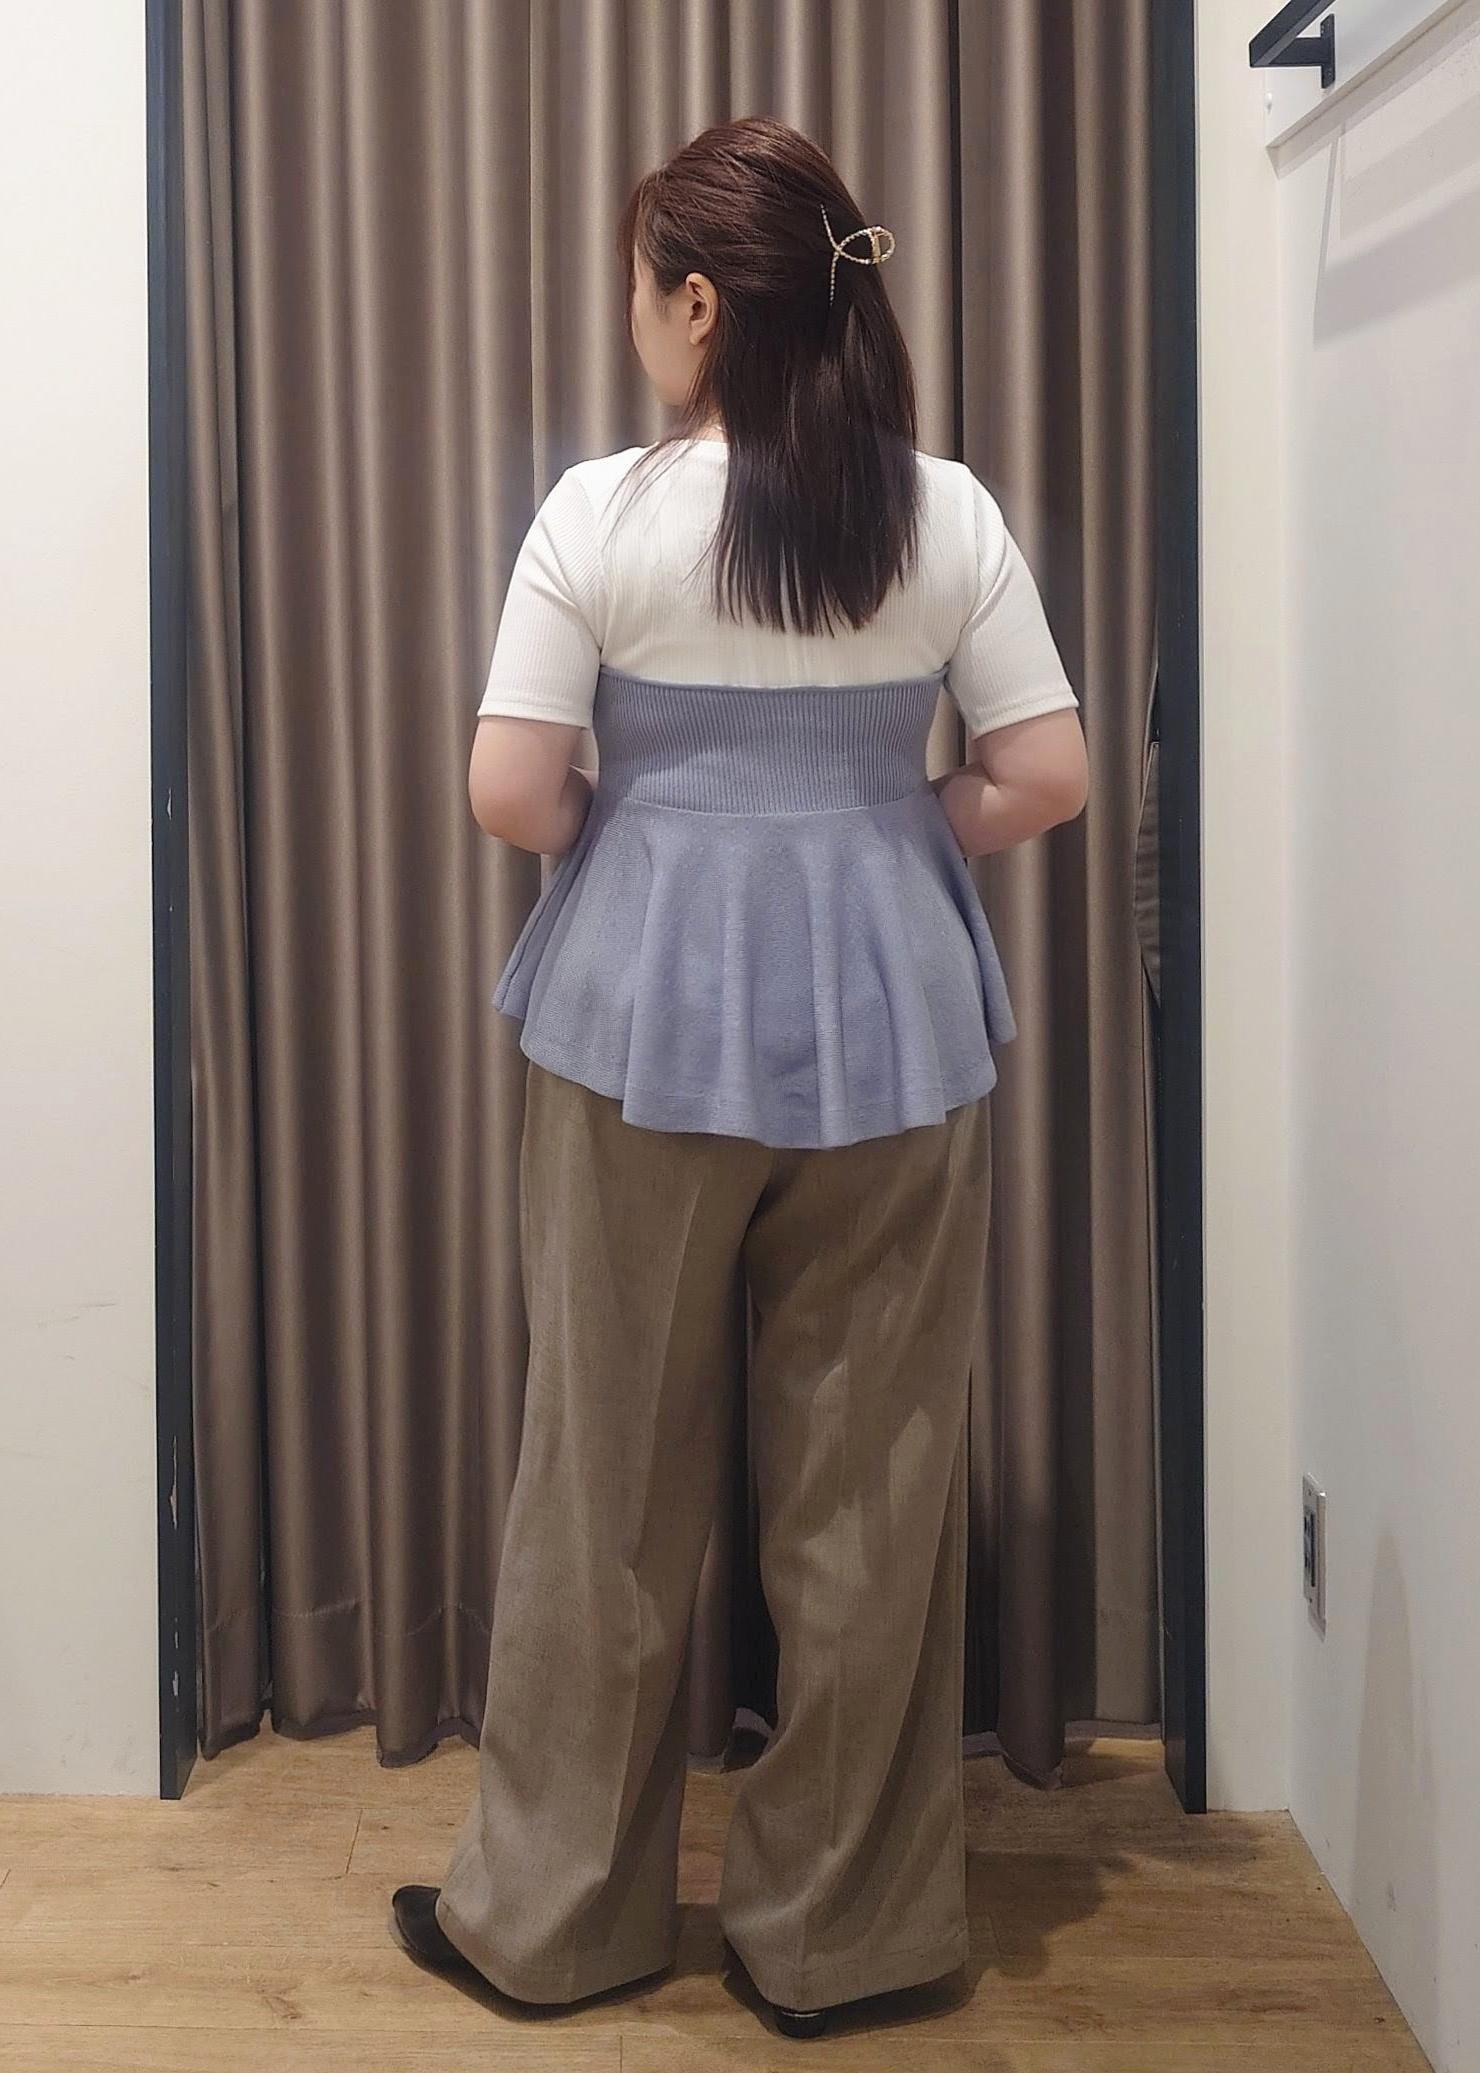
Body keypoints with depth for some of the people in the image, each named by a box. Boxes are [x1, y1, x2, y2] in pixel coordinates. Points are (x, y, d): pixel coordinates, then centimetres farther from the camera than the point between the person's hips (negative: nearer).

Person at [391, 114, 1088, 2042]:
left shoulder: (605, 510, -7)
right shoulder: (947, 510, 0)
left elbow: (509, 790, -10)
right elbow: (1047, 776, -1)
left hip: (649, 1017, -2)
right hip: (892, 1018, 2)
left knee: (613, 1472, 12)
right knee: (874, 1485, 12)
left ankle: (552, 1908, 28)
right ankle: (839, 1924, 26)